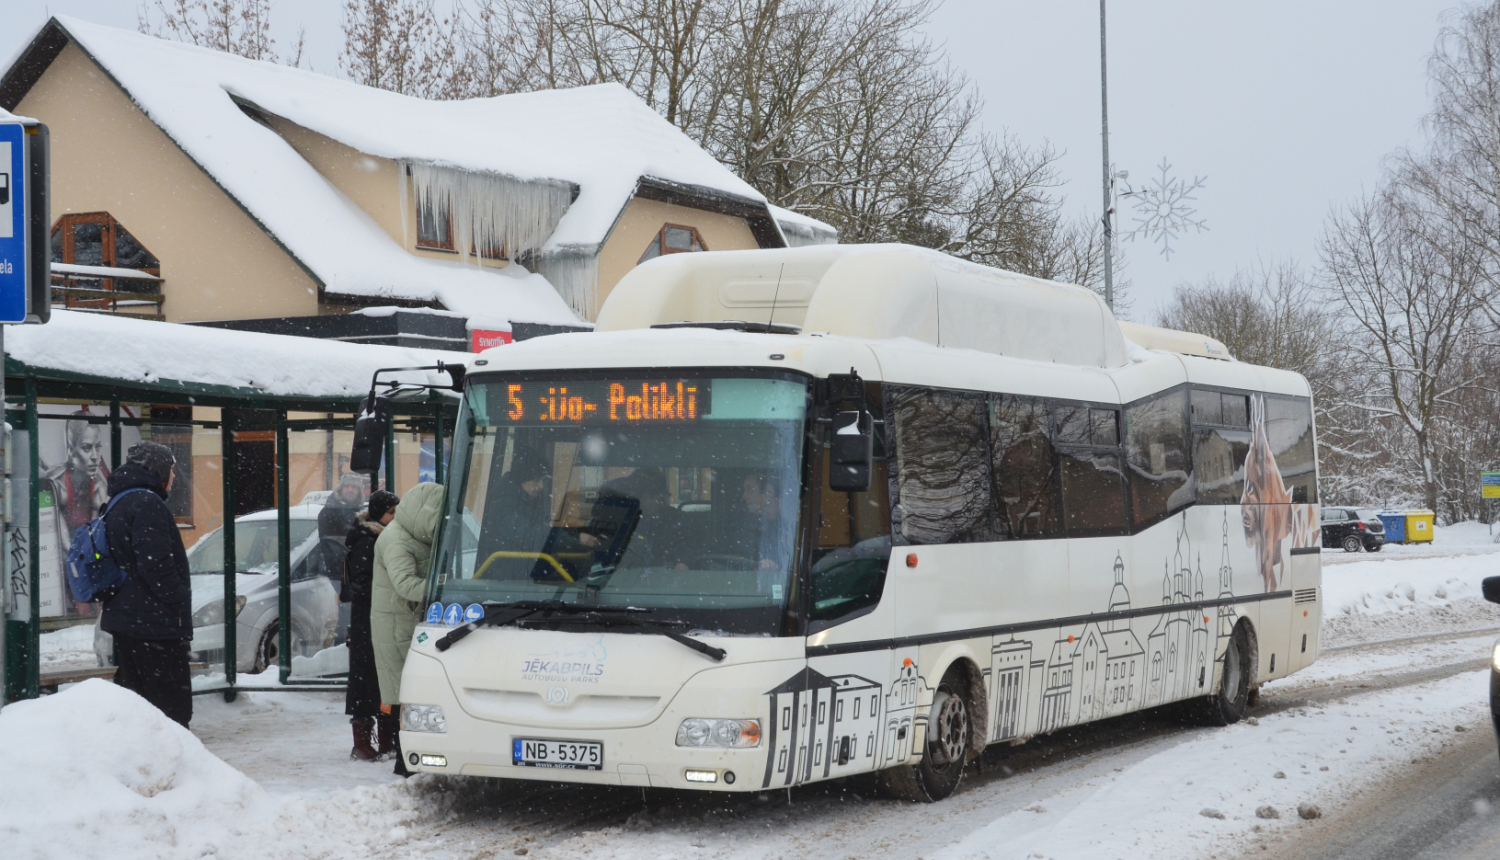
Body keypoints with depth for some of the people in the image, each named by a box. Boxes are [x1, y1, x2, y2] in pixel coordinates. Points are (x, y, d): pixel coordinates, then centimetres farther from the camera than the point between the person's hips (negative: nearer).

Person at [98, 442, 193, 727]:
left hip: (124, 619, 10)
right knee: (172, 703, -8)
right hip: (155, 624, -10)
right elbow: (156, 564, -21)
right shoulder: (147, 504, -14)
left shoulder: (119, 505, 18)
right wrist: (179, 604, -13)